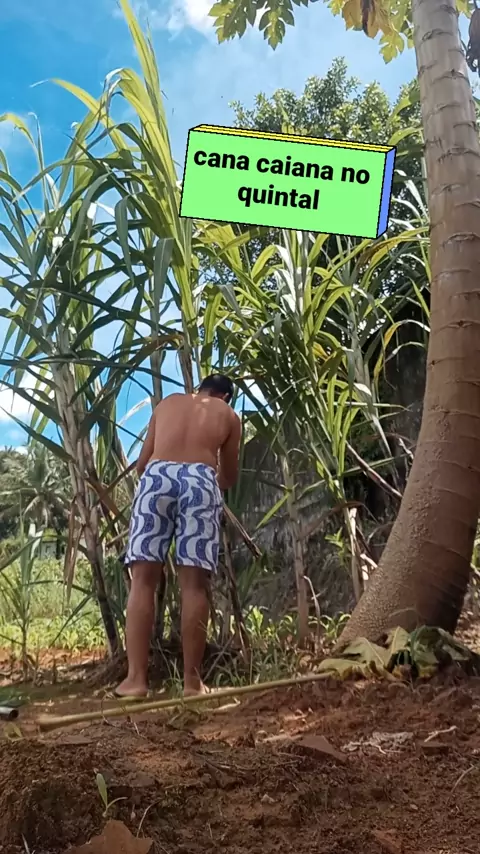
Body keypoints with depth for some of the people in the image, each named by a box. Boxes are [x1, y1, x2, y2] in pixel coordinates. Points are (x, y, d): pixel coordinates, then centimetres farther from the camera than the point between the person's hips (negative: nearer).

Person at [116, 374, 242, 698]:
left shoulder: (168, 402, 29)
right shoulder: (229, 415, 25)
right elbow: (229, 477, 30)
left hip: (157, 475, 1)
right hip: (201, 479, -1)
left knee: (143, 579, -1)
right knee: (194, 583, -2)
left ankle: (136, 678, -6)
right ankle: (192, 680, -2)